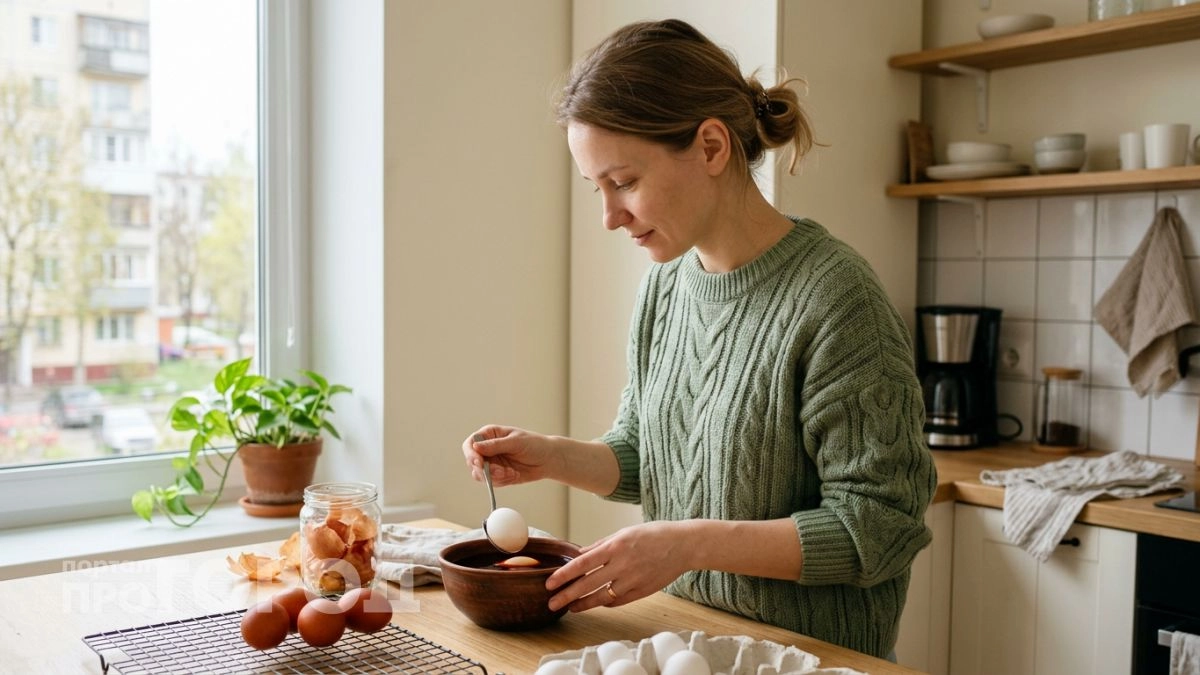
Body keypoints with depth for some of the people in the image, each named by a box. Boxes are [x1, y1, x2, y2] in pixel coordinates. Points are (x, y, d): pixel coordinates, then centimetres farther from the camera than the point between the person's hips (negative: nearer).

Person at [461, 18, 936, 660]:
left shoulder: (834, 298, -22)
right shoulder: (665, 281, 0)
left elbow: (878, 528, -21)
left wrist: (693, 543, -26)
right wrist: (554, 456, -8)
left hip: (809, 654, -6)